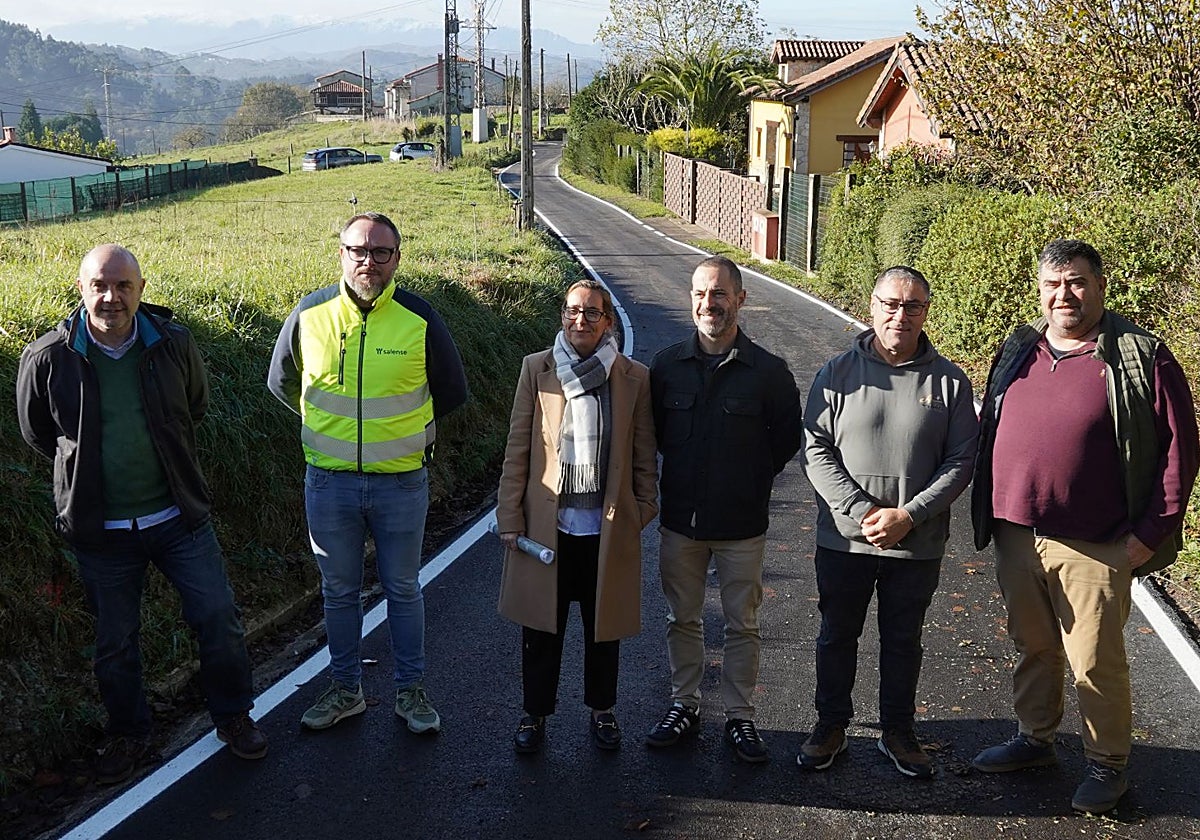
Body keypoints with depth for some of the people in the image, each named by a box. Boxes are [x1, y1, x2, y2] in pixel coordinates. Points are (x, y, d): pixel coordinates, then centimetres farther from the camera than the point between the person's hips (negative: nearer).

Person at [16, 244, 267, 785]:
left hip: (179, 517, 1)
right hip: (101, 531, -1)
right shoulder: (48, 359, -11)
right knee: (114, 643, 13)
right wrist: (86, 469, 11)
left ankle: (233, 716, 28)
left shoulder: (172, 343, -7)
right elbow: (37, 434, 8)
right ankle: (128, 735, 36)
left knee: (219, 618, 5)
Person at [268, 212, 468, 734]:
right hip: (329, 481, 2)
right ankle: (345, 689, 30)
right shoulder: (310, 315, -4)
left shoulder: (419, 320, -7)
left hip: (401, 482, -1)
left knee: (403, 589, 12)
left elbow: (451, 392, 7)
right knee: (338, 591, 14)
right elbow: (281, 382, 14)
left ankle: (411, 690, 26)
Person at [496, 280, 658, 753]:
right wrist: (510, 517, -1)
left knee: (604, 626, 14)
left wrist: (645, 511, 2)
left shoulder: (633, 377, 1)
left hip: (609, 527, 0)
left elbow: (644, 453, 5)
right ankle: (535, 713, 28)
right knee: (541, 626, 10)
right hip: (547, 524, 0)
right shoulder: (537, 369, 0)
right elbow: (517, 448, 0)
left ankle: (602, 711, 34)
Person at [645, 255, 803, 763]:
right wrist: (680, 474, 9)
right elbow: (651, 433, 13)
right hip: (680, 518, 2)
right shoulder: (666, 365, 0)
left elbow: (788, 437, 6)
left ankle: (739, 716, 23)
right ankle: (684, 705, 29)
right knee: (682, 620, 14)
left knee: (742, 626, 9)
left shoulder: (768, 371, -6)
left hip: (742, 525, -2)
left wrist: (752, 481, 3)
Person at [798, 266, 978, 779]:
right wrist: (860, 511, -17)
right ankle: (831, 726, 33)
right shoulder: (839, 372, -4)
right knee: (837, 636, 15)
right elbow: (816, 450, -7)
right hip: (843, 538, 0)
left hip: (918, 544, 0)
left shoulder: (949, 381, -3)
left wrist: (909, 515, -16)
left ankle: (897, 732, 34)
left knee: (903, 641, 16)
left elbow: (961, 461, -5)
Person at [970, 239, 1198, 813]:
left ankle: (1107, 764, 24)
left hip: (1093, 549, -5)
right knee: (1032, 648, 19)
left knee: (1096, 663, 5)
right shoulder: (1018, 351, 8)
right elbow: (988, 433, 17)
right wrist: (990, 515, 13)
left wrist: (1150, 534, -11)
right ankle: (1034, 738, 37)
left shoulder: (1141, 358, -8)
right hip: (1016, 538, 5)